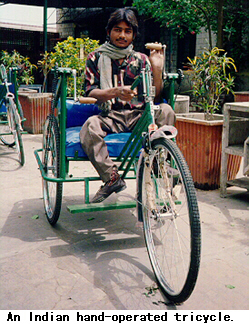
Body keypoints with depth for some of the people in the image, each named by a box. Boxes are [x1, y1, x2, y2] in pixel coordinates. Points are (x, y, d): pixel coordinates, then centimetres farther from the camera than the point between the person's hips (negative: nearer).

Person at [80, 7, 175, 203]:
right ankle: (112, 178, -26)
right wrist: (116, 92, -20)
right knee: (90, 125, -35)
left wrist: (157, 70, -8)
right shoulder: (96, 58, 12)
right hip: (110, 116, -1)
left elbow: (155, 97, 8)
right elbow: (90, 93, -1)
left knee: (165, 111, -28)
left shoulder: (141, 60, 15)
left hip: (138, 116, 2)